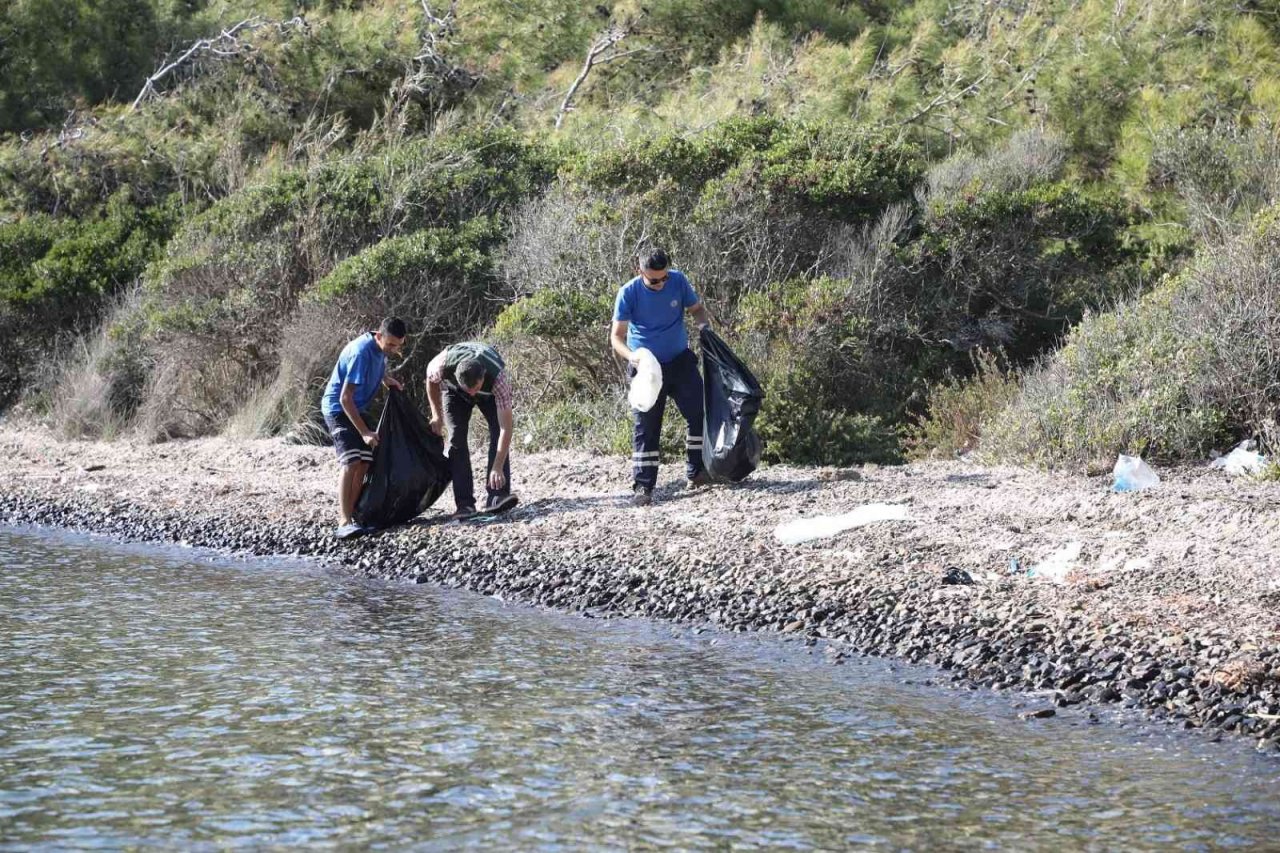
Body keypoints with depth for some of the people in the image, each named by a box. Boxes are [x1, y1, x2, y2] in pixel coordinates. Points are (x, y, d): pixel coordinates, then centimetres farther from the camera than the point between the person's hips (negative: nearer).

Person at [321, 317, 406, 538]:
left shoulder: (381, 348, -2)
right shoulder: (361, 353, -29)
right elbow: (345, 398, -29)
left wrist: (386, 379, 8)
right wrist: (364, 432, -29)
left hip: (358, 409, 9)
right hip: (338, 409, -9)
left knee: (364, 464, 1)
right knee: (351, 462, -21)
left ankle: (349, 515, 6)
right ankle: (344, 523, -28)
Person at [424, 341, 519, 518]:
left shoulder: (498, 377, -45)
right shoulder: (444, 364, -42)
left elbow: (506, 427, -43)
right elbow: (431, 379, -14)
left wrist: (497, 468, -47)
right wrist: (437, 415, -7)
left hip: (489, 392, -1)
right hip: (454, 390, 1)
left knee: (498, 432, -21)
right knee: (457, 439, -15)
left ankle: (497, 497, -23)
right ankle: (465, 503, -14)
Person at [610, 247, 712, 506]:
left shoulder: (678, 280, -9)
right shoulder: (628, 293, -17)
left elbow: (696, 308, 6)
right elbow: (617, 336, -16)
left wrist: (704, 325, -17)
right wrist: (631, 355, -37)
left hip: (680, 361, 4)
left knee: (700, 414, 5)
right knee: (646, 426, -3)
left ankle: (697, 472, 20)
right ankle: (642, 486, 0)